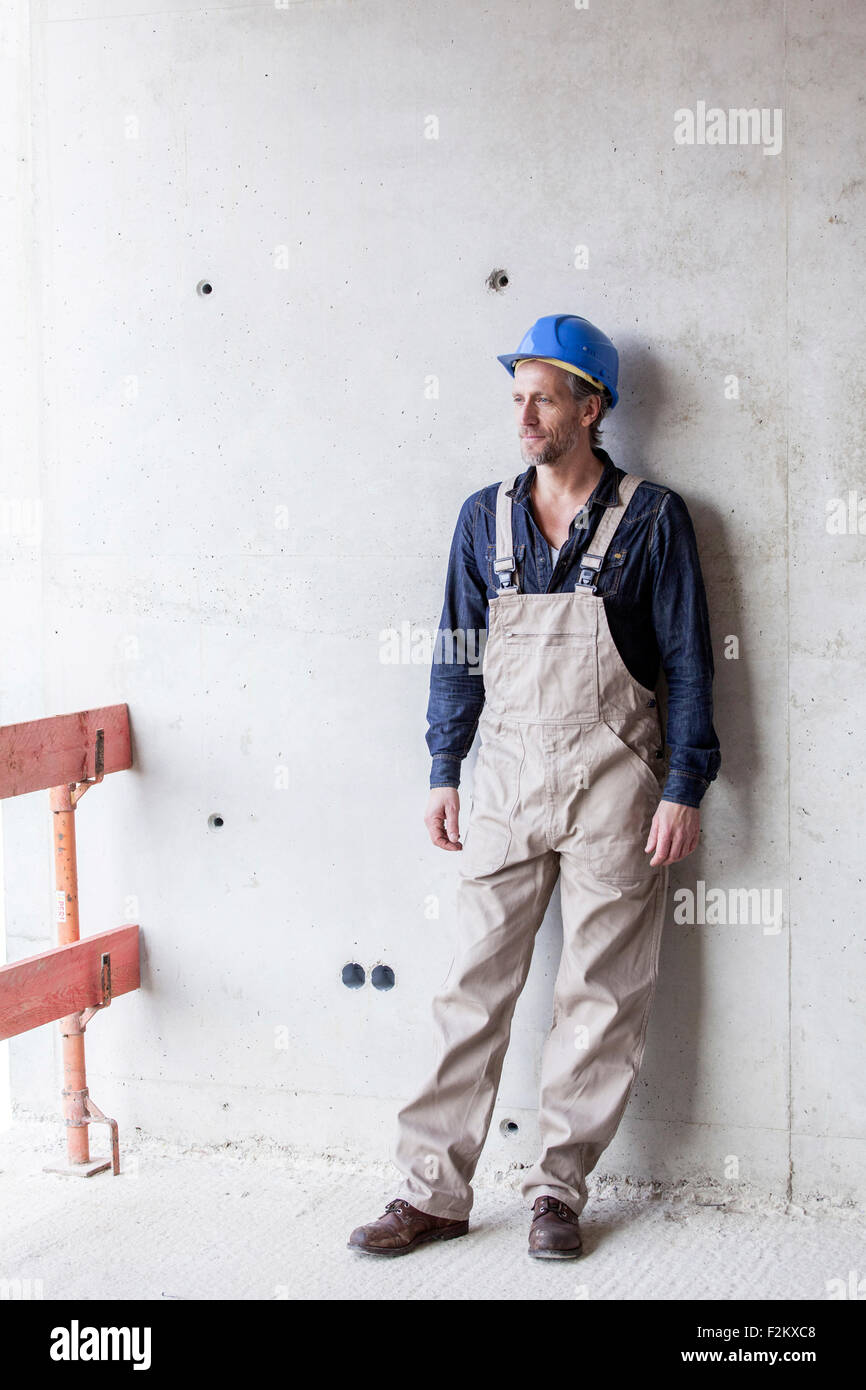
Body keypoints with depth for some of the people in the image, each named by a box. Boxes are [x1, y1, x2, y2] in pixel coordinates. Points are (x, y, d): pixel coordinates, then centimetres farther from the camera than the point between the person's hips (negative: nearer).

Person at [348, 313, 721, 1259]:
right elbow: (459, 655, 12)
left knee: (601, 993, 4)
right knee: (474, 984, 2)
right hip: (508, 775, 3)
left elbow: (688, 660, -2)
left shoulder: (651, 517, -3)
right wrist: (443, 773, 7)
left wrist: (684, 789, -7)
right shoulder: (486, 517, 7)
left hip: (613, 781, -2)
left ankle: (559, 1189, 16)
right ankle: (432, 1190, 9)